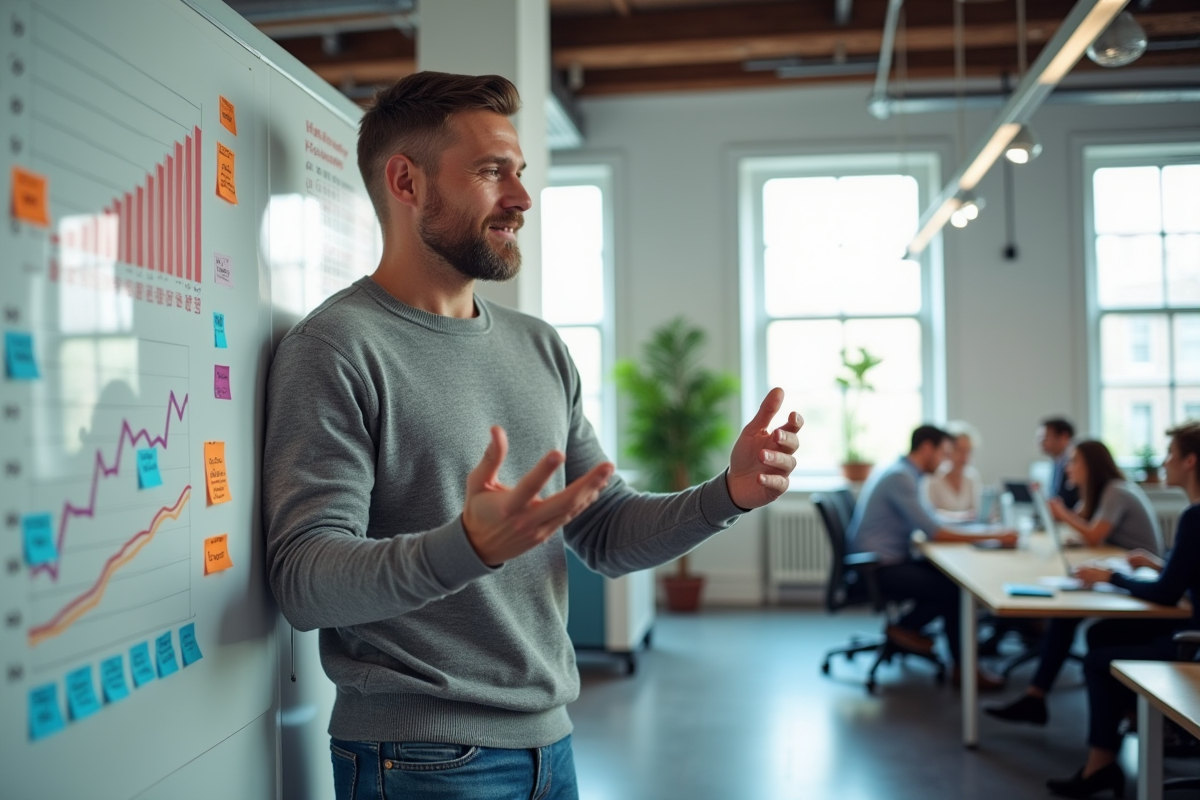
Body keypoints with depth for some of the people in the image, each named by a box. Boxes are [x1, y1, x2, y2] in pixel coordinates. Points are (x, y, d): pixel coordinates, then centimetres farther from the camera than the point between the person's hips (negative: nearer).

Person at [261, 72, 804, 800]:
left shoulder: (540, 348, 7)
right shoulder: (336, 347, -13)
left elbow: (606, 534, 9)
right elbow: (305, 583, -20)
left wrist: (729, 494, -8)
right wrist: (469, 546, -36)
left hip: (550, 740, 7)